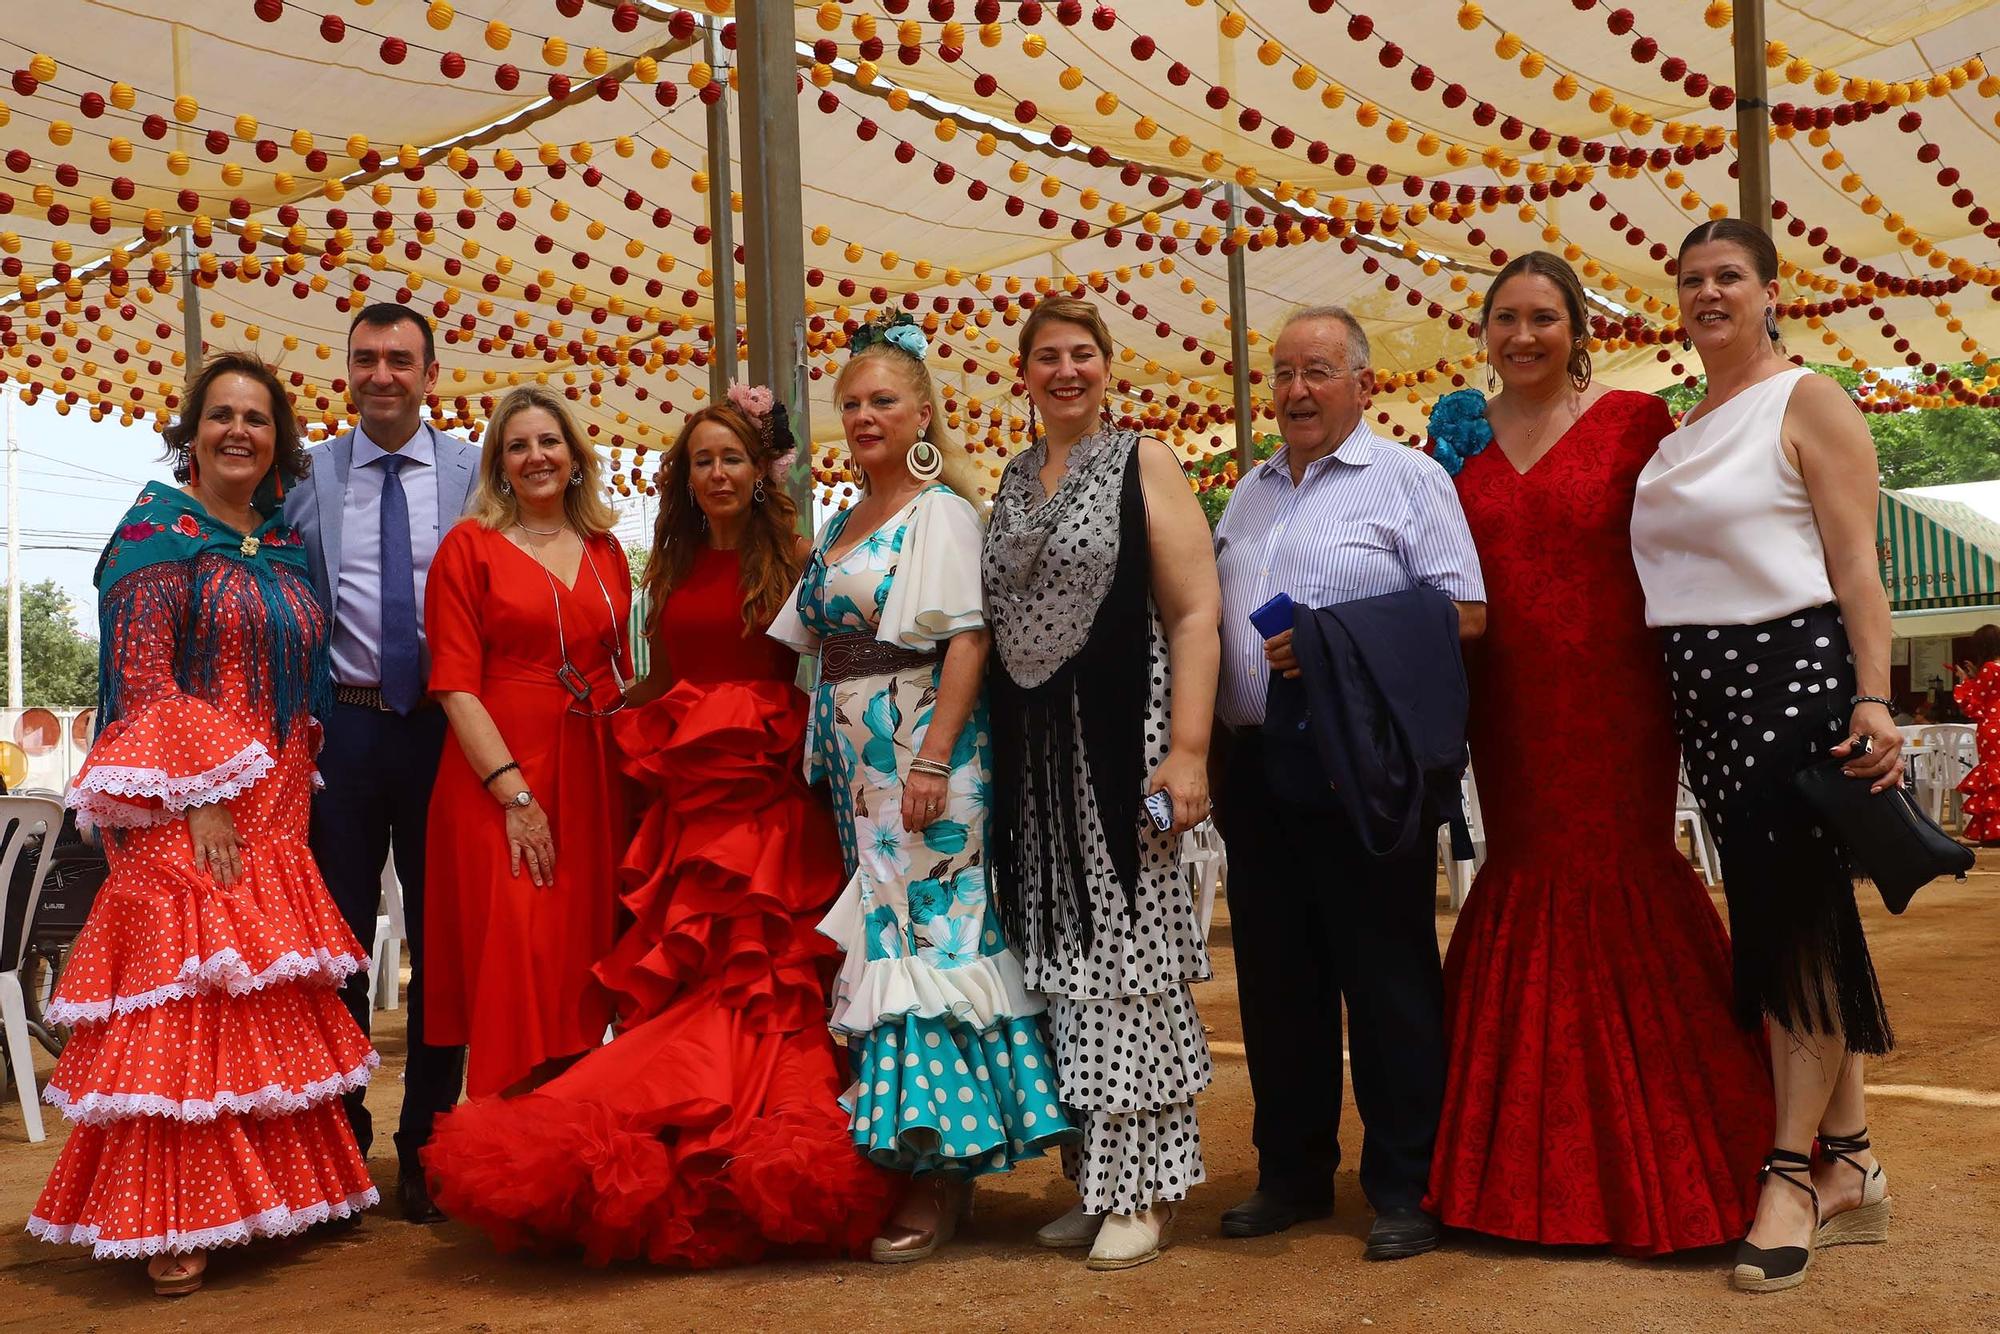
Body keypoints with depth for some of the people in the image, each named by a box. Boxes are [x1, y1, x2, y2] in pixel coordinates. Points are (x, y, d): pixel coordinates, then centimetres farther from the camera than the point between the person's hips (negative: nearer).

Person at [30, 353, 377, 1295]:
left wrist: (300, 792, 11)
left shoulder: (282, 547, 15)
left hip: (277, 819, 7)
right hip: (189, 815, -6)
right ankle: (169, 1227, 4)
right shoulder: (159, 531, -4)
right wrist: (198, 801, -18)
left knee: (271, 1003, 10)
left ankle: (278, 1189, 21)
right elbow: (141, 679, -12)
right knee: (182, 1003, -5)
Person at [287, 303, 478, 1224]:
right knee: (339, 939, 6)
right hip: (342, 726, 1)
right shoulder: (307, 477, 6)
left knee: (442, 941, 6)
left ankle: (426, 1149, 18)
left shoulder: (473, 474, 3)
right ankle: (340, 1141, 20)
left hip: (445, 728, 0)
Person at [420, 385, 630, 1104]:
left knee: (585, 958, 8)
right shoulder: (469, 545, 0)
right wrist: (516, 794, -15)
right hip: (499, 780, -4)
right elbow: (455, 684, -7)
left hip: (595, 776, 4)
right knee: (514, 963, -7)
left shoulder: (604, 551, 14)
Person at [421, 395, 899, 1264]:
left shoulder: (794, 559, 2)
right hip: (686, 792, 5)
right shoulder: (672, 568, 17)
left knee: (754, 971, -6)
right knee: (677, 975, 2)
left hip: (769, 792, -5)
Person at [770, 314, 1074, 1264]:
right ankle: (914, 1151, 18)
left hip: (920, 752, -8)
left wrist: (934, 757, -23)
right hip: (850, 760, 8)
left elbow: (967, 641, -14)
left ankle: (944, 1166, 1)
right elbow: (809, 638, 19)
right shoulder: (840, 524, 17)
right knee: (879, 936, 9)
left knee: (919, 929, -7)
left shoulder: (940, 510, -6)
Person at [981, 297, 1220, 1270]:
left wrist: (1187, 749, -18)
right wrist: (985, 748, 8)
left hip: (1119, 736, -5)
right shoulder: (1006, 484, 14)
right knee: (1061, 960, 9)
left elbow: (1195, 612, -8)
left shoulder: (1143, 464, -1)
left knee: (1125, 946, -2)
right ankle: (1092, 1179, 21)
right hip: (1029, 750, 5)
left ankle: (1141, 1189, 9)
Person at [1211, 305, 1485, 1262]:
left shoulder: (1406, 479, -1)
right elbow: (1213, 616, 22)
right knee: (1276, 976, 11)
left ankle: (1403, 1186, 12)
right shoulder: (1249, 494, 18)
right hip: (1257, 764, 6)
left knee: (1387, 973, 0)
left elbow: (1465, 611, -9)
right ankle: (1292, 1173, 25)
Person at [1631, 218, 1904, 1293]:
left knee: (1793, 912, -6)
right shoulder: (1679, 428, 16)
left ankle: (1795, 1173, 3)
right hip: (1702, 685, 7)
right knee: (1769, 916, 9)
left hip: (1795, 671, -7)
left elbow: (1856, 562, -10)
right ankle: (1850, 1166, 19)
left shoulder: (1807, 402, -3)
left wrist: (1874, 697, -19)